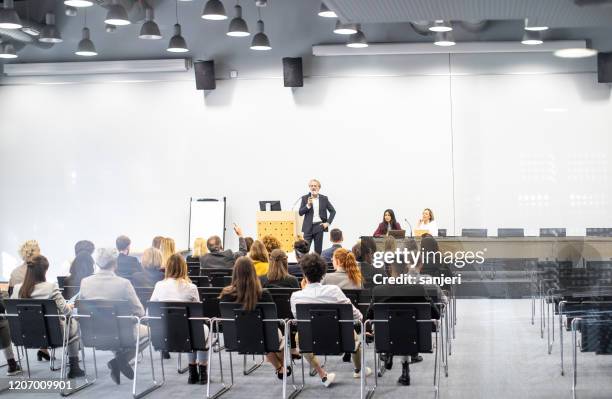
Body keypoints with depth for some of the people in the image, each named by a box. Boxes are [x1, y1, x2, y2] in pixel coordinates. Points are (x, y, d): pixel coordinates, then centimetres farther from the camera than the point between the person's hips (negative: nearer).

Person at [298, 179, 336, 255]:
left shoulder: (324, 198, 5)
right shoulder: (305, 198, 4)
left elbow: (333, 211, 9)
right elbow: (300, 213, -1)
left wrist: (328, 222, 0)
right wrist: (308, 205, -16)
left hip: (319, 226, 0)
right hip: (308, 227, 0)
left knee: (318, 250, 3)